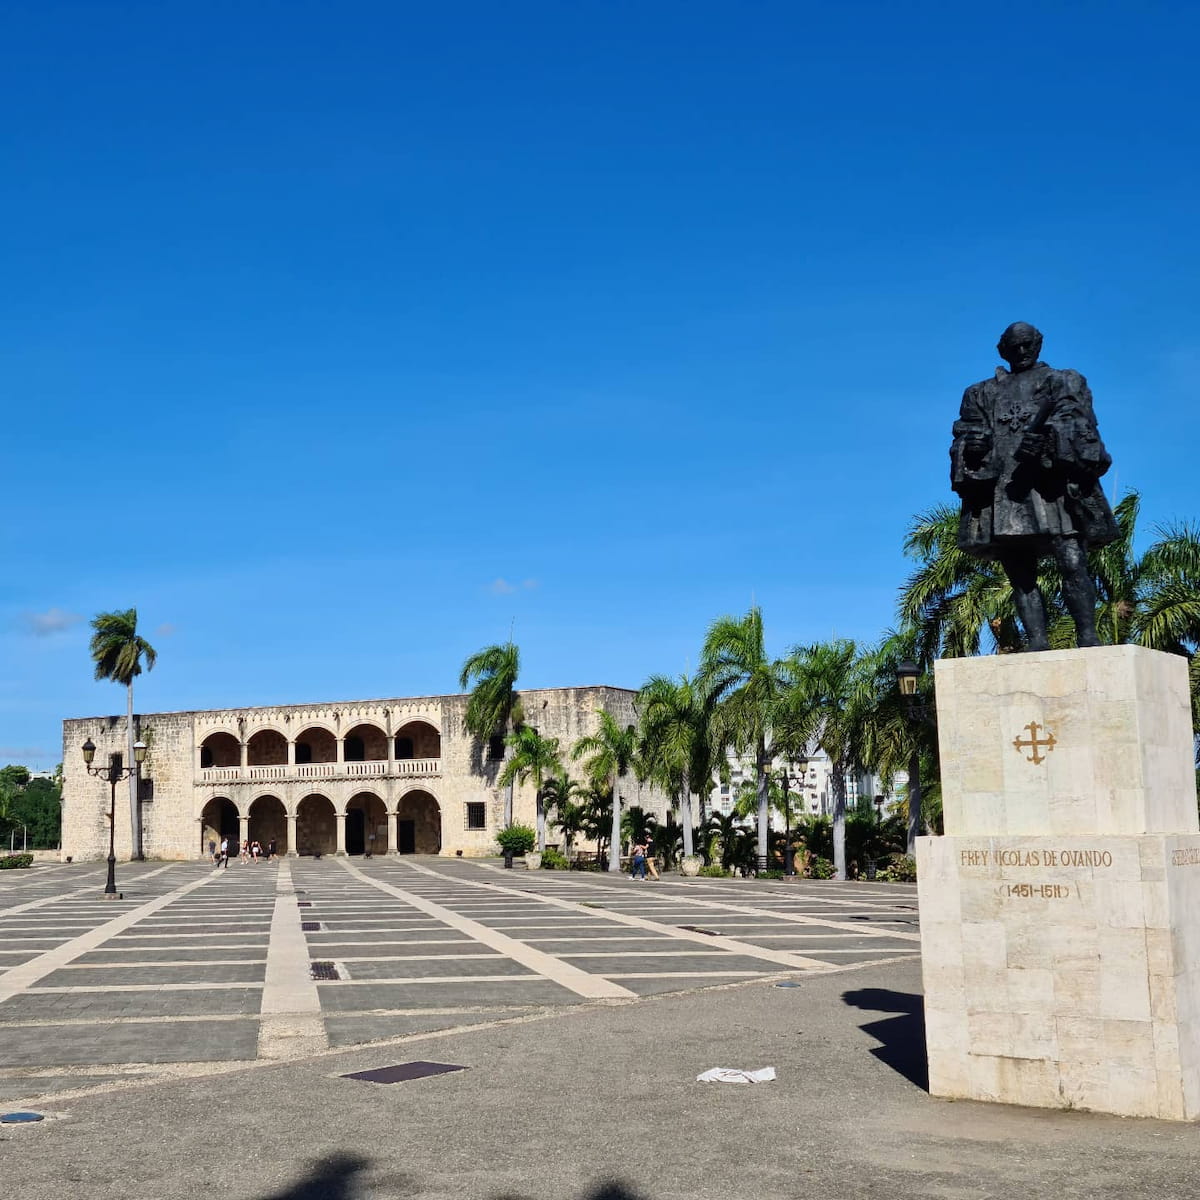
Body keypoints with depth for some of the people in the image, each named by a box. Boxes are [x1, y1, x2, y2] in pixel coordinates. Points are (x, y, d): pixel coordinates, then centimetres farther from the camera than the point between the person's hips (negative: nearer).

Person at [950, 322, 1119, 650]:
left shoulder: (1064, 382, 20)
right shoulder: (982, 393, 28)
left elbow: (1074, 420, 1)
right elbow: (966, 435, 16)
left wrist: (1047, 435, -22)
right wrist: (973, 444, -10)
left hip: (1054, 483, -3)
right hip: (1004, 490, 3)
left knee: (1072, 564, -16)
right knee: (1020, 574, -5)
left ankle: (1088, 637, -17)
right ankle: (1037, 642, -8)